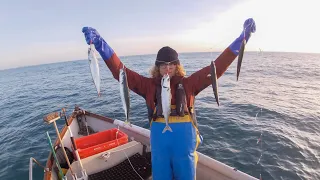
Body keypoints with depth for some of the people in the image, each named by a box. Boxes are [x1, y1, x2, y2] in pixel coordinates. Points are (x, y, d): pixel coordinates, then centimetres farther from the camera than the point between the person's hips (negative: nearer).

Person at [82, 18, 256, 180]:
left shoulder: (188, 83, -1)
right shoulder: (150, 85, 0)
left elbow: (217, 67, -2)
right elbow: (121, 72, -5)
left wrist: (242, 37, -4)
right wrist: (100, 44, -13)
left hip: (184, 139, 0)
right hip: (159, 140, 1)